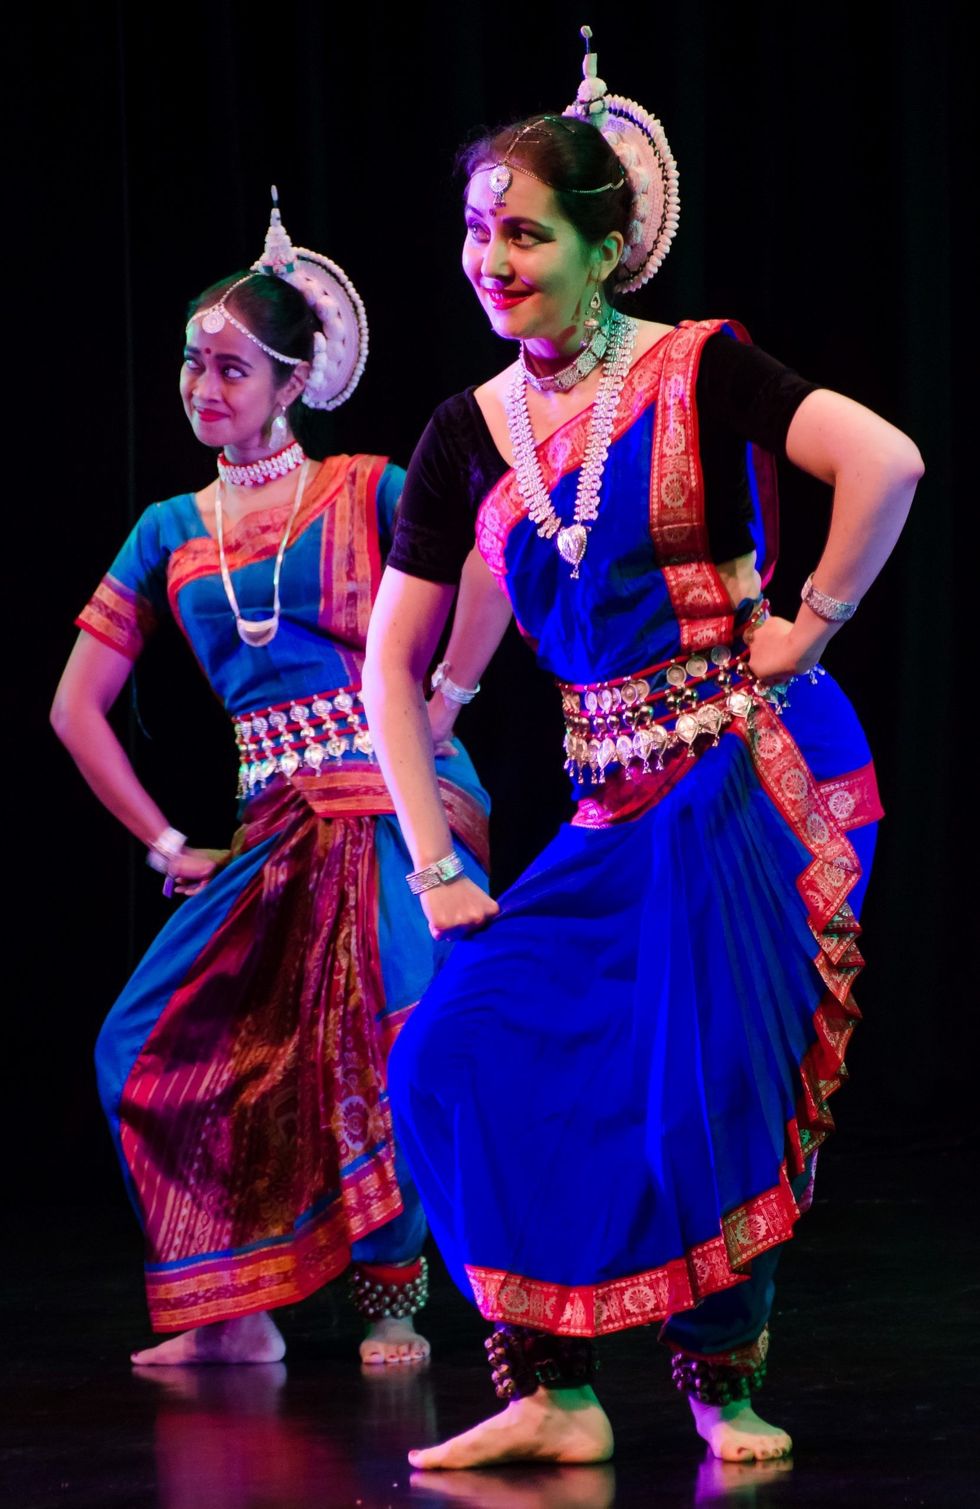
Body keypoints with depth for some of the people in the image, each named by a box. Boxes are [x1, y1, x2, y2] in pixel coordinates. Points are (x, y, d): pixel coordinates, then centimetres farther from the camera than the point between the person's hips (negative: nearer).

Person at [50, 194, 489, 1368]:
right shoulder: (170, 534, 14)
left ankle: (392, 1297, -7)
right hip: (275, 826, 5)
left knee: (396, 1028, -24)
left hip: (400, 801, -5)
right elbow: (77, 708, 16)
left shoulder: (365, 491, 3)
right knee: (146, 1044, -7)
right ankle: (234, 1309, 4)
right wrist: (168, 847, 10)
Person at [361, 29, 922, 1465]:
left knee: (714, 1079, -9)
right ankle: (554, 1395, -1)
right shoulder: (471, 433, 7)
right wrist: (436, 867, 6)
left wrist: (811, 625, -14)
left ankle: (726, 1385, 12)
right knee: (463, 1051, -6)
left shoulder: (697, 371, -7)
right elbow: (394, 662, 11)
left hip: (759, 767, -5)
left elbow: (886, 462, -20)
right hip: (616, 800, 5)